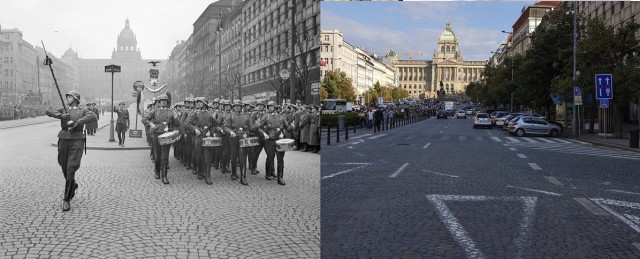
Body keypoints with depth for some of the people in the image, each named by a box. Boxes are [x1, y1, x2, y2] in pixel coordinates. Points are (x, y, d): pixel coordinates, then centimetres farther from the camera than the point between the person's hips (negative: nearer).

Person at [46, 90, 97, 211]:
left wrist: (77, 122, -22)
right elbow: (49, 112, 1)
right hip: (63, 141, 4)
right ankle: (73, 186, 44)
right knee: (65, 168, 13)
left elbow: (93, 116, -12)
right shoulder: (63, 111, 19)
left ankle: (67, 199, -11)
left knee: (71, 169, -16)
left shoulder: (83, 111, 10)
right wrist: (61, 116, -17)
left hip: (77, 141, -4)